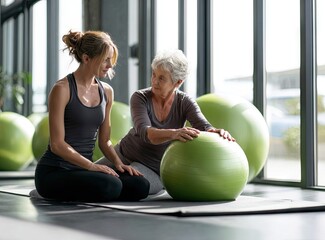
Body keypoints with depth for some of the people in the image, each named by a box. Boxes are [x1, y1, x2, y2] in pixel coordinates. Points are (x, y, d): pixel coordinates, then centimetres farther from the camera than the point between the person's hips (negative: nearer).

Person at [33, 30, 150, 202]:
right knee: (110, 186, -32)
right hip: (53, 171, -7)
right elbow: (57, 144, -15)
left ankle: (74, 193, 5)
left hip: (82, 169, 7)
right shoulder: (62, 89, -11)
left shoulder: (106, 91, 10)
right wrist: (91, 165, -24)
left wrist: (118, 162, -4)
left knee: (140, 186, -13)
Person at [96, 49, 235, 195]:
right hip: (125, 155, 2)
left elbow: (204, 127, -26)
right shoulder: (140, 98, -17)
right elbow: (144, 132, -34)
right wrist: (173, 133, -55)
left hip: (154, 169, -2)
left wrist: (218, 132, -52)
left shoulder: (185, 102, -12)